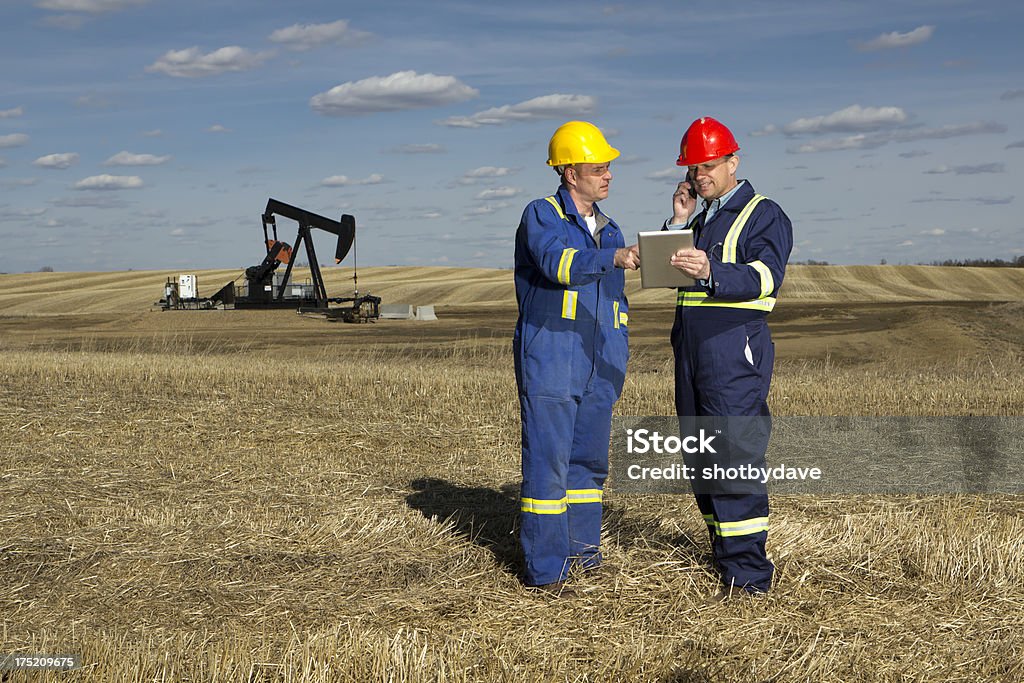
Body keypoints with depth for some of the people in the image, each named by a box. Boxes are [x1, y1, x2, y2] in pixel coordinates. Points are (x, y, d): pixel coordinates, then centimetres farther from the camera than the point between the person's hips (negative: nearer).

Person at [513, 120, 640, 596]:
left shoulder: (609, 230, 18)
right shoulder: (542, 216, -4)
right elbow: (558, 262, -26)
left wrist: (617, 365, 19)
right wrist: (614, 257, -41)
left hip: (596, 369, 7)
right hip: (549, 364, -7)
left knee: (590, 460, 11)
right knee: (548, 462, -7)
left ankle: (582, 552, 23)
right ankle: (544, 569, -2)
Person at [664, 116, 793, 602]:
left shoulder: (764, 215, -2)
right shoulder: (701, 219, 23)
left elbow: (764, 275, -19)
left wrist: (711, 272, -37)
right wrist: (678, 223, 4)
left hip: (735, 347, -8)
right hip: (690, 347, 8)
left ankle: (747, 571, -10)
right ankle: (723, 549, 22)